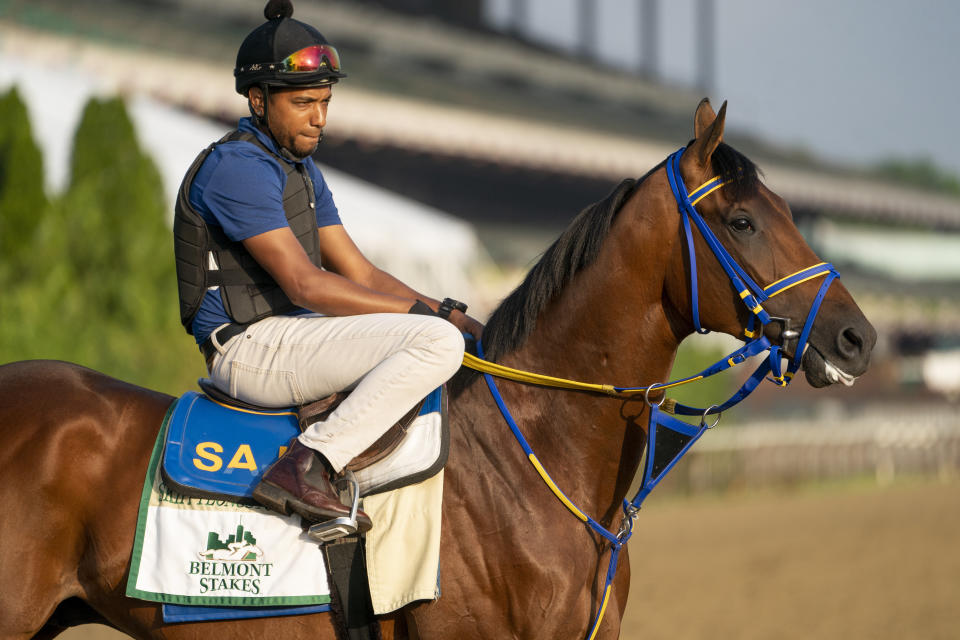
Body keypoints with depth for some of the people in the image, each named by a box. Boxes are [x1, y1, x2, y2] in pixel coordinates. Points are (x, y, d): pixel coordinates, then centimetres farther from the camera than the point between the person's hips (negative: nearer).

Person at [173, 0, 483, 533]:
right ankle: (308, 465, -26)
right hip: (250, 347, -10)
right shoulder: (236, 168, -14)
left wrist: (447, 310, 1)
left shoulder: (301, 169, 18)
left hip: (291, 338, 10)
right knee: (436, 343, -23)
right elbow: (305, 285, -20)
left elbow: (359, 274, 16)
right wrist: (422, 312, -16)